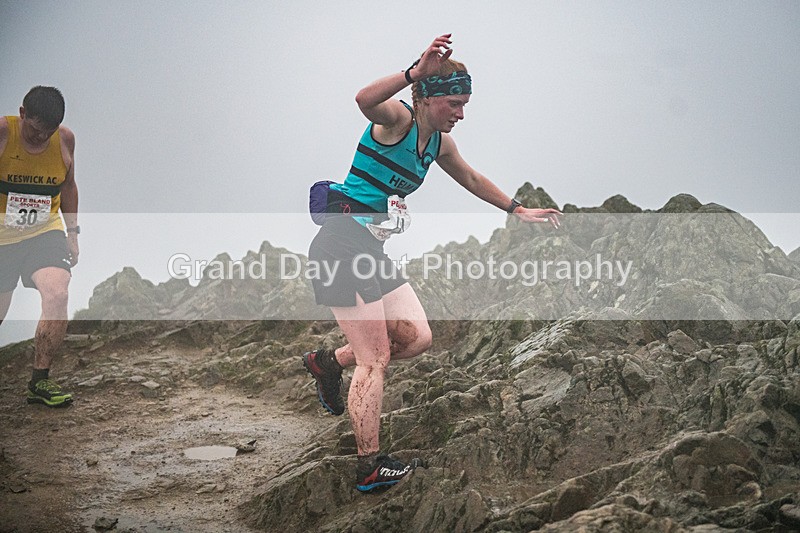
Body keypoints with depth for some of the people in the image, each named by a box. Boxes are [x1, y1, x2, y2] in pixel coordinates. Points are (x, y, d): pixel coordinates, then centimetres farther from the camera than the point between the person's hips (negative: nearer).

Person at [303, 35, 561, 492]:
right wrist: (416, 72, -46)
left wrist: (519, 210, 33)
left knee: (417, 339, 4)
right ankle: (370, 467, -1)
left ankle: (329, 362, 24)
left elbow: (471, 180, 30)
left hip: (373, 250, 9)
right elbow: (365, 99, -37)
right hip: (341, 244, -9)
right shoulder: (397, 118, -13)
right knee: (375, 359, -8)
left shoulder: (440, 143, 12)